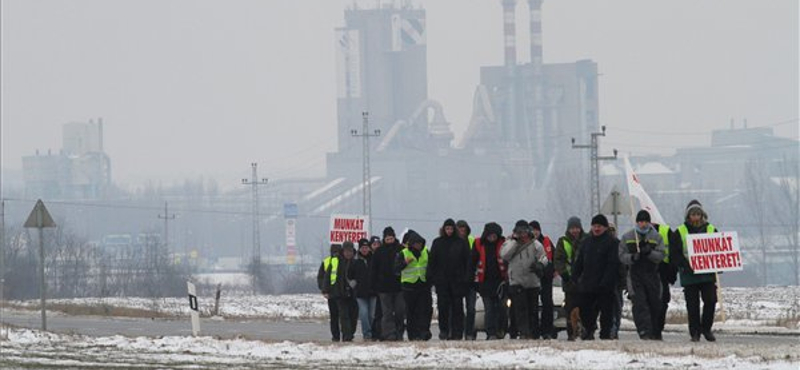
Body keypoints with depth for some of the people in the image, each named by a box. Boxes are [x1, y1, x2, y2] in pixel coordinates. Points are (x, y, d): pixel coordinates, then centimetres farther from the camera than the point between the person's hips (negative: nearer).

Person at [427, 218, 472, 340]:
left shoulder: (461, 243, 4)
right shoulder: (437, 243, 8)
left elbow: (467, 261, 2)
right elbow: (432, 260, 7)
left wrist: (466, 278, -6)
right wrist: (431, 277, -3)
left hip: (457, 280, -1)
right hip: (441, 281, 1)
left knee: (457, 307, -1)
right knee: (443, 306, -2)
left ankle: (457, 332, 1)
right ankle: (443, 330, 6)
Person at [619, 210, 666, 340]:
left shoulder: (656, 237, 5)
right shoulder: (627, 237, 6)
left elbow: (661, 256, -3)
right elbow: (622, 255, 3)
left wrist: (649, 253, -22)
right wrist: (632, 257, -17)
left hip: (652, 274, 1)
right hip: (636, 274, -1)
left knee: (654, 304, 6)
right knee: (639, 303, -12)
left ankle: (655, 333, 19)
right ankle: (644, 332, -17)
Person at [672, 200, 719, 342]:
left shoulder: (711, 230, 10)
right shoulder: (680, 232, 4)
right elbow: (674, 253, 0)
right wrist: (685, 265, -15)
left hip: (708, 274, 1)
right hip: (689, 275, -1)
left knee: (710, 301, -5)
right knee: (692, 305, 0)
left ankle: (706, 328, 13)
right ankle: (695, 332, 7)